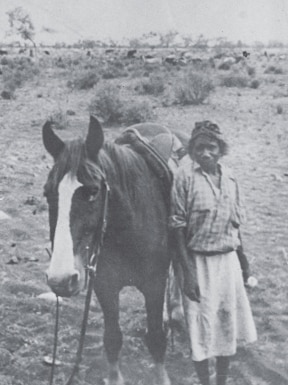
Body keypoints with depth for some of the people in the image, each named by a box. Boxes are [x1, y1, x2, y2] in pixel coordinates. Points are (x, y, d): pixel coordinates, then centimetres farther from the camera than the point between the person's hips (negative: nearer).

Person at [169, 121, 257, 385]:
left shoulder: (229, 178, 2)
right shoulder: (185, 176, -13)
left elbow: (236, 224, 11)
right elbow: (178, 227, -13)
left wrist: (243, 259, 12)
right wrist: (188, 272, -17)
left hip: (228, 260, 5)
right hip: (199, 261, -5)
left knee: (229, 324, 15)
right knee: (202, 327, 7)